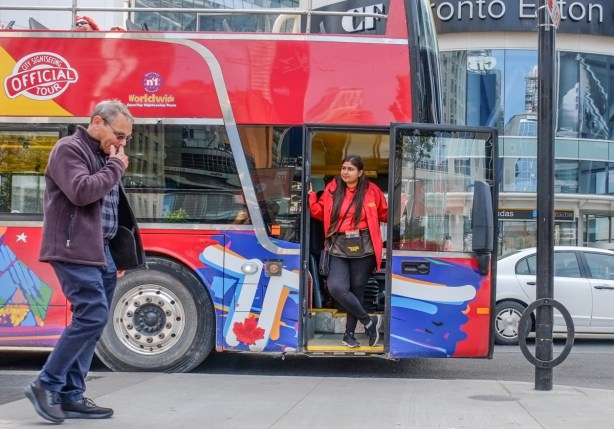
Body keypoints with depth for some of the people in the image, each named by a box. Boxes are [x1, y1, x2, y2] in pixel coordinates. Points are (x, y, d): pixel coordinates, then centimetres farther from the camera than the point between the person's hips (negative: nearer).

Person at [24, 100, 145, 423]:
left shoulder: (103, 157, 19)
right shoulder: (69, 149, -6)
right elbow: (81, 192, -23)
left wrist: (120, 255, 16)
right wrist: (116, 167, -11)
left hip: (102, 252, 9)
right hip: (76, 252, -9)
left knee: (92, 320, 7)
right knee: (93, 316, -16)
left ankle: (71, 396, 12)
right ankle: (46, 385, -5)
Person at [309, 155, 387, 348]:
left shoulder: (371, 190, -1)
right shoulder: (332, 188, 4)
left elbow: (384, 214, 11)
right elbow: (321, 212, 13)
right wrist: (310, 196, 1)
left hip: (362, 247, -1)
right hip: (339, 247, 2)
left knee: (357, 289, 6)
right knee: (336, 288, -15)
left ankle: (349, 333, 21)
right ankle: (369, 321, 3)